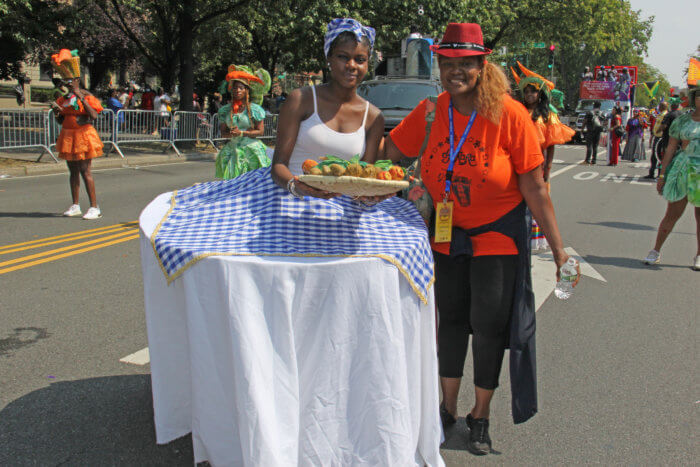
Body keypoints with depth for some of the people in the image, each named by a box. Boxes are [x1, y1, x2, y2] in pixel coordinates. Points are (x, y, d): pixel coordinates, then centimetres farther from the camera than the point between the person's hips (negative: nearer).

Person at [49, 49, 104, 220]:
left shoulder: (86, 96, -6)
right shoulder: (64, 98, 12)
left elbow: (94, 115, -23)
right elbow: (61, 121, 16)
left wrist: (81, 97, -24)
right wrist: (56, 110, -3)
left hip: (83, 135, -7)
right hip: (68, 136, 7)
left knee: (85, 171, -10)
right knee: (73, 171, 10)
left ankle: (94, 207, -7)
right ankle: (75, 206, 18)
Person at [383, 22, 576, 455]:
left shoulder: (510, 114, -17)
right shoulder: (429, 112, -7)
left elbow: (535, 187, -14)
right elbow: (387, 152, 0)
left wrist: (558, 249, -12)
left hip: (498, 236, -3)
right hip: (447, 236, 3)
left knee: (488, 326, 3)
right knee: (452, 318, 14)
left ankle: (481, 415, 25)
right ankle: (448, 407, 33)